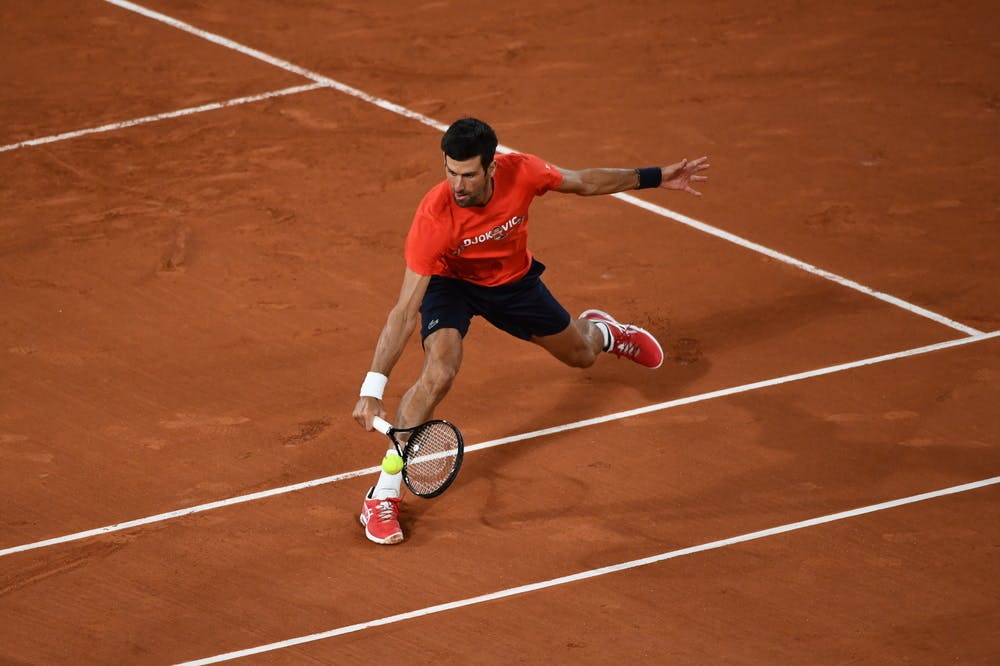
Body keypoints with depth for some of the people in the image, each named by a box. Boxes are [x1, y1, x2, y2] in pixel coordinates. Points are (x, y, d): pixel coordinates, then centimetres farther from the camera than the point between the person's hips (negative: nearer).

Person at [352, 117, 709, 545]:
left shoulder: (520, 173, -32)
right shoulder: (434, 217, -40)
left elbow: (584, 183, -9)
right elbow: (405, 312, -39)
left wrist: (657, 177, -4)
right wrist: (372, 390, -45)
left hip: (513, 280, 4)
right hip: (450, 283, -4)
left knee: (580, 356, 20)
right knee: (440, 372, -30)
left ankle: (600, 330, 63)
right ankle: (382, 497, -22)